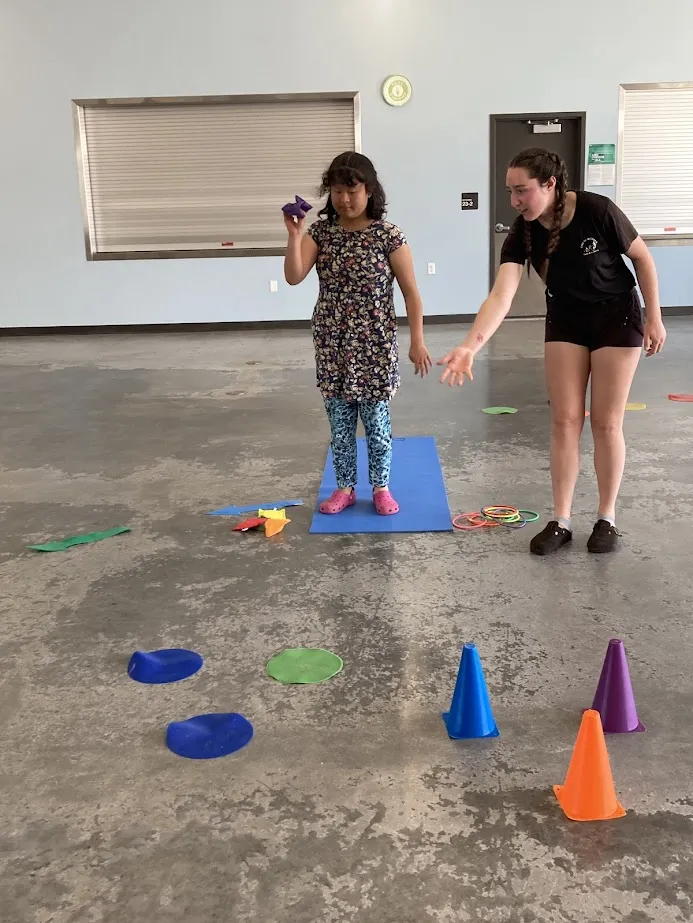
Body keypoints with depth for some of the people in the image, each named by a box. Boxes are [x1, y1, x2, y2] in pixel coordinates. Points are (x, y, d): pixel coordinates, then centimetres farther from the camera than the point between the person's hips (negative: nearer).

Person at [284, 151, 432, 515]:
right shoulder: (321, 231, 1)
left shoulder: (388, 235, -8)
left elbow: (410, 292, -5)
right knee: (339, 421, 10)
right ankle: (345, 487, 24)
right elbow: (293, 277, -9)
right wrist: (295, 235, -21)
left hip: (374, 345, -3)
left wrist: (417, 341, -7)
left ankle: (381, 487, 22)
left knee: (376, 420, 5)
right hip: (332, 345, 3)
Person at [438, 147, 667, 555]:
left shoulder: (597, 211, -26)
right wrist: (471, 345, -42)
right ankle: (561, 521, 12)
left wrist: (654, 317, -10)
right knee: (565, 420, 3)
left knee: (606, 423, 0)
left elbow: (643, 258, -11)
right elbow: (501, 296, -28)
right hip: (566, 320, 3)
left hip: (617, 317, -3)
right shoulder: (522, 234, -18)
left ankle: (607, 518, 16)